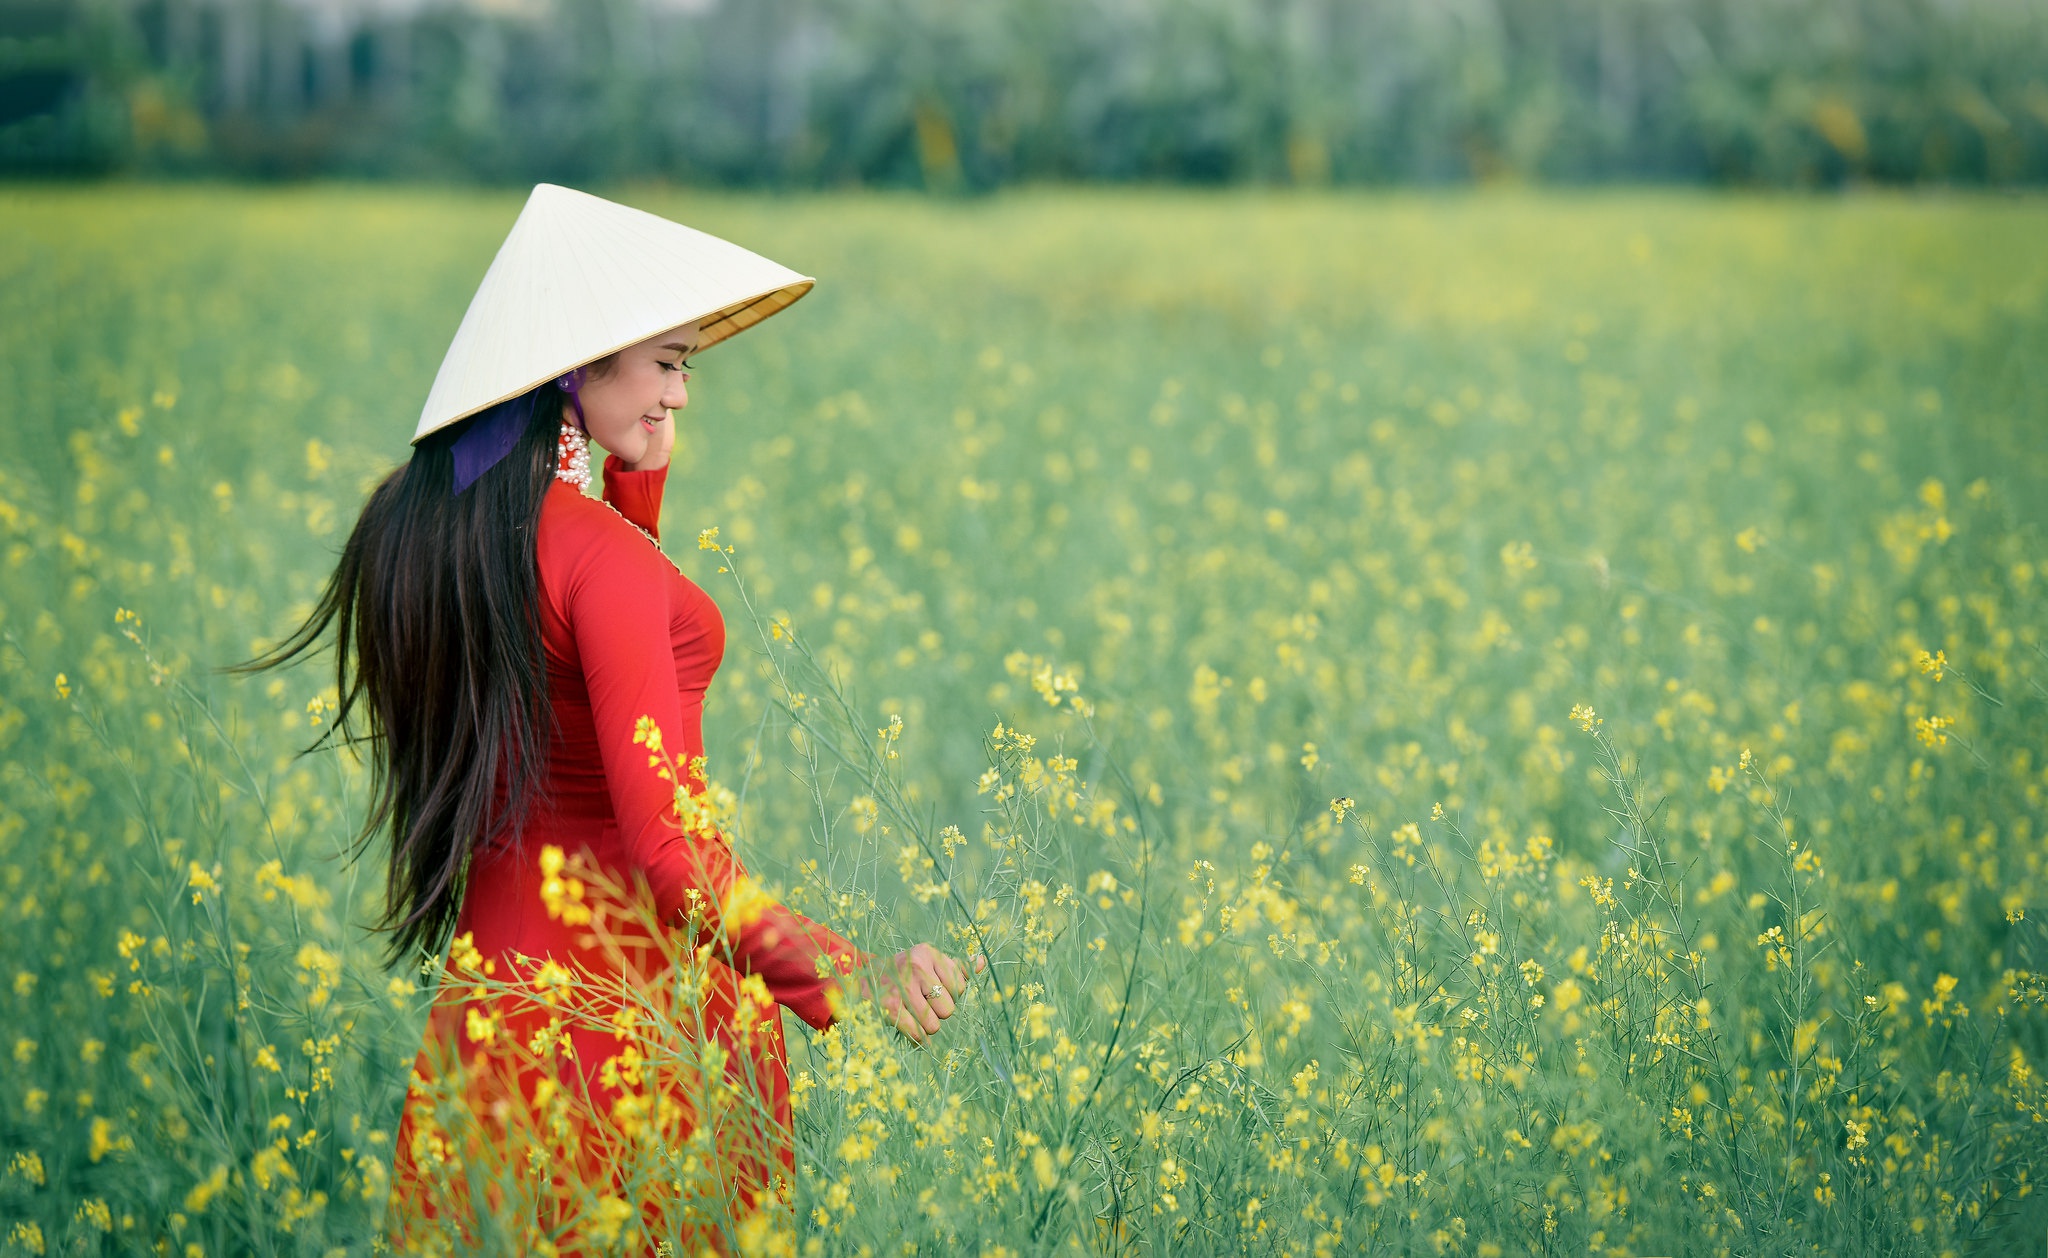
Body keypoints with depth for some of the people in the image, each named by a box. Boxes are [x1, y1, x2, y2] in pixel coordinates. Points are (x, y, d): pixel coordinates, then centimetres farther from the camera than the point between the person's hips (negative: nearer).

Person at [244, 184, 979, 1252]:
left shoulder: (416, 532, 5)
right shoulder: (602, 553, -19)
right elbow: (668, 836, -26)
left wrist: (633, 476, 16)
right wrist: (842, 973, -33)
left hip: (494, 991, 8)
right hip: (642, 998, -8)